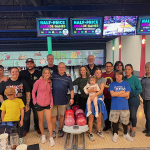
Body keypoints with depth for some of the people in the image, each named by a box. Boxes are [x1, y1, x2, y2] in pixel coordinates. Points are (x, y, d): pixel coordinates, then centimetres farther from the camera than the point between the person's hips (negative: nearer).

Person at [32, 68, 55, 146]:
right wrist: (34, 101, -3)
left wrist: (51, 102, 5)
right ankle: (43, 135, 32)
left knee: (49, 120, 0)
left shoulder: (50, 82, 2)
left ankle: (51, 138, 12)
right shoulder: (38, 82, -9)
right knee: (41, 120, 12)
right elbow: (33, 92, 0)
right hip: (39, 104, -2)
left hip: (47, 104, 2)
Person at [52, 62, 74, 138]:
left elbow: (71, 89, 4)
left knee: (62, 115, 12)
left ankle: (60, 130, 31)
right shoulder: (53, 75, 0)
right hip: (53, 99, 0)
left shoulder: (68, 78, 1)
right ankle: (53, 130, 25)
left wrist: (72, 98, -3)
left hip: (63, 100, 0)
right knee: (53, 115, 9)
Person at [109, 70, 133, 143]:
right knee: (115, 120, 9)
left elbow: (127, 94, -8)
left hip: (124, 106, 1)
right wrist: (122, 92, -8)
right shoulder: (112, 84, 0)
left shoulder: (126, 83, 2)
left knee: (125, 121, 11)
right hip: (115, 106, 0)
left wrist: (116, 94, -10)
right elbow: (112, 94, -12)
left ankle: (125, 134, 35)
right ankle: (115, 134, 30)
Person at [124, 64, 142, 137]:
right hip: (125, 100, 4)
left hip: (134, 100, -4)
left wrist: (131, 94, -20)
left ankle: (133, 130, 26)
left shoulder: (135, 79, -12)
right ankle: (128, 128, 33)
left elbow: (140, 90, -13)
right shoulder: (124, 78, 1)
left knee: (133, 115, 7)